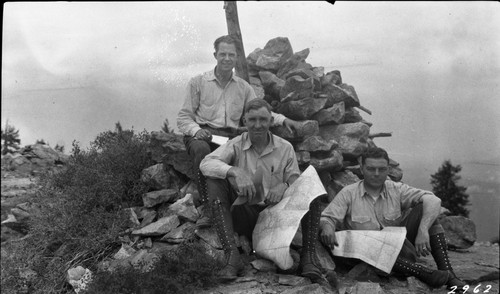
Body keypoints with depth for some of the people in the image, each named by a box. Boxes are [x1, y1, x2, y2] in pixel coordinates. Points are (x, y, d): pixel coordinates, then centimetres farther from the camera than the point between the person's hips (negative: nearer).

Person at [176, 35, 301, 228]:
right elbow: (183, 117, 6)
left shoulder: (243, 87, 19)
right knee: (202, 149, -38)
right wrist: (196, 130, -16)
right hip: (202, 134, -2)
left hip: (231, 137, 2)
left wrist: (283, 120, -1)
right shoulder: (198, 83, 9)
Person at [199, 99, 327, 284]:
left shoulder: (285, 148, 4)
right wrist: (235, 171, -35)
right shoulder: (235, 145, -1)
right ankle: (232, 255, -30)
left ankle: (308, 256, -23)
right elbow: (206, 163, -18)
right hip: (245, 216, -1)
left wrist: (284, 187, -22)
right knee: (215, 180, -22)